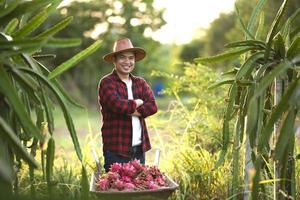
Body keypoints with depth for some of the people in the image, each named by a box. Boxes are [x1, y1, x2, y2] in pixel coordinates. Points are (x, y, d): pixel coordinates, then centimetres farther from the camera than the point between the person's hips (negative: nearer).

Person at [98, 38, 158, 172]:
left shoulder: (140, 83, 13)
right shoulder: (107, 82, -4)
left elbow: (153, 106, -2)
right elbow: (117, 105, -21)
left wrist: (129, 110, -13)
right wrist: (136, 103, -3)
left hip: (139, 149, 6)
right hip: (116, 150, -5)